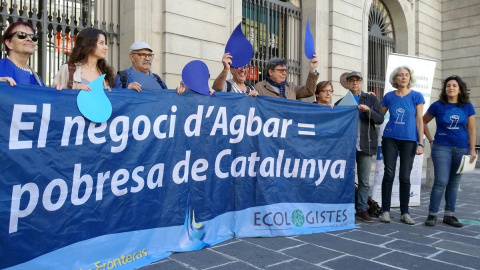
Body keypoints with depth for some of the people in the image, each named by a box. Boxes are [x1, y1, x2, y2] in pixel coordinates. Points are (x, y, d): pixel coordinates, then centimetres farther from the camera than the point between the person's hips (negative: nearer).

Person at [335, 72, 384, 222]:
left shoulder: (371, 99, 12)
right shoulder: (342, 102, 12)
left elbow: (380, 119, 2)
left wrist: (368, 110, -15)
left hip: (365, 145, 0)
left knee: (365, 181, 3)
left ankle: (362, 209, 12)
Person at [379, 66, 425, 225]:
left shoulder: (416, 96, 2)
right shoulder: (389, 96, 5)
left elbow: (419, 121, 0)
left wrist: (420, 143, -4)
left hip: (409, 140, 0)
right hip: (390, 139, 1)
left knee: (405, 176, 3)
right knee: (389, 174, 0)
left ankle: (404, 213, 13)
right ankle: (385, 210, 7)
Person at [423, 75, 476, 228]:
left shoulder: (467, 106, 6)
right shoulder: (438, 106, 1)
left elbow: (471, 130, 5)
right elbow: (423, 121, 11)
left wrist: (472, 150, -2)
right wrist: (430, 140, 6)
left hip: (461, 149, 3)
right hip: (442, 148, -2)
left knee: (454, 183, 8)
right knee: (441, 182, -9)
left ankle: (449, 215, 18)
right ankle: (432, 214, 2)